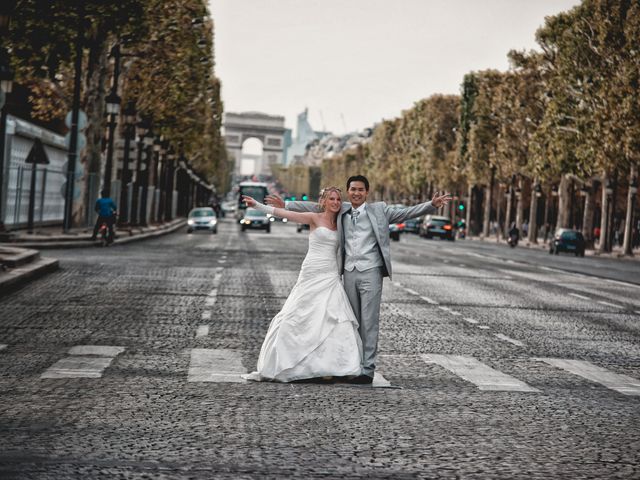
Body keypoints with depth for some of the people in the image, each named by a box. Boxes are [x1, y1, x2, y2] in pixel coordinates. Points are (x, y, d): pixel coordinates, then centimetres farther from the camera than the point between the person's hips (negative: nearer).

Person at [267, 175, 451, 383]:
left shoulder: (379, 209, 1)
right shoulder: (342, 210, 11)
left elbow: (407, 212, -3)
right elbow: (315, 207, 19)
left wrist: (432, 205, -16)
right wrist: (285, 205, 22)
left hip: (371, 272, -4)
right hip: (349, 272, 4)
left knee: (369, 322, -5)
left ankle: (368, 370, -4)